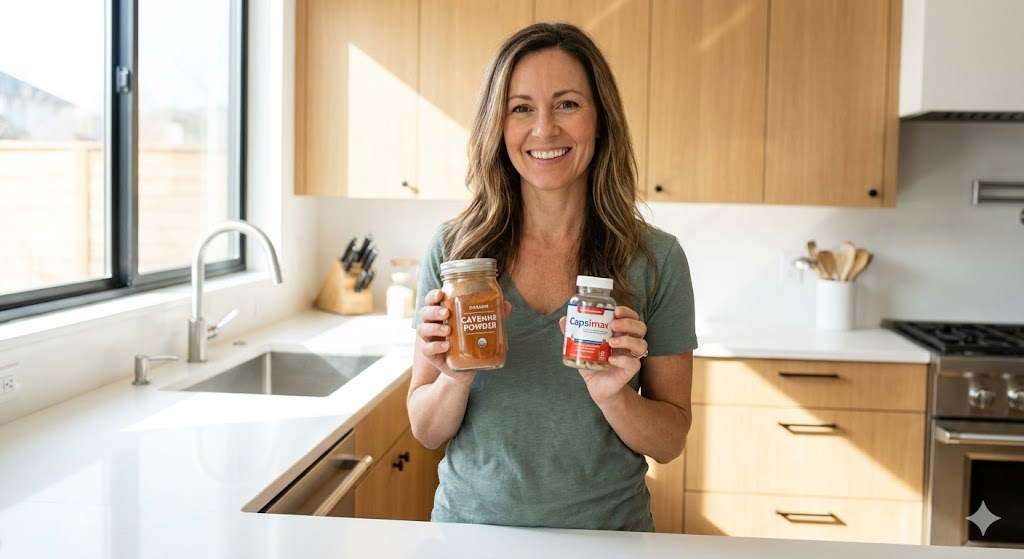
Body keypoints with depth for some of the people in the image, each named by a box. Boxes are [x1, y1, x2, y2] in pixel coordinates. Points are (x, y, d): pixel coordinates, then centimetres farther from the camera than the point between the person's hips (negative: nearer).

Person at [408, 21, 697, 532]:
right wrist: (455, 379, -22)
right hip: (469, 523, 1)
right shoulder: (453, 247, -9)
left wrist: (612, 396, -23)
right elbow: (426, 432, -3)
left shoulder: (656, 260, -11)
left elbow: (670, 442, -5)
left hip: (606, 529, 0)